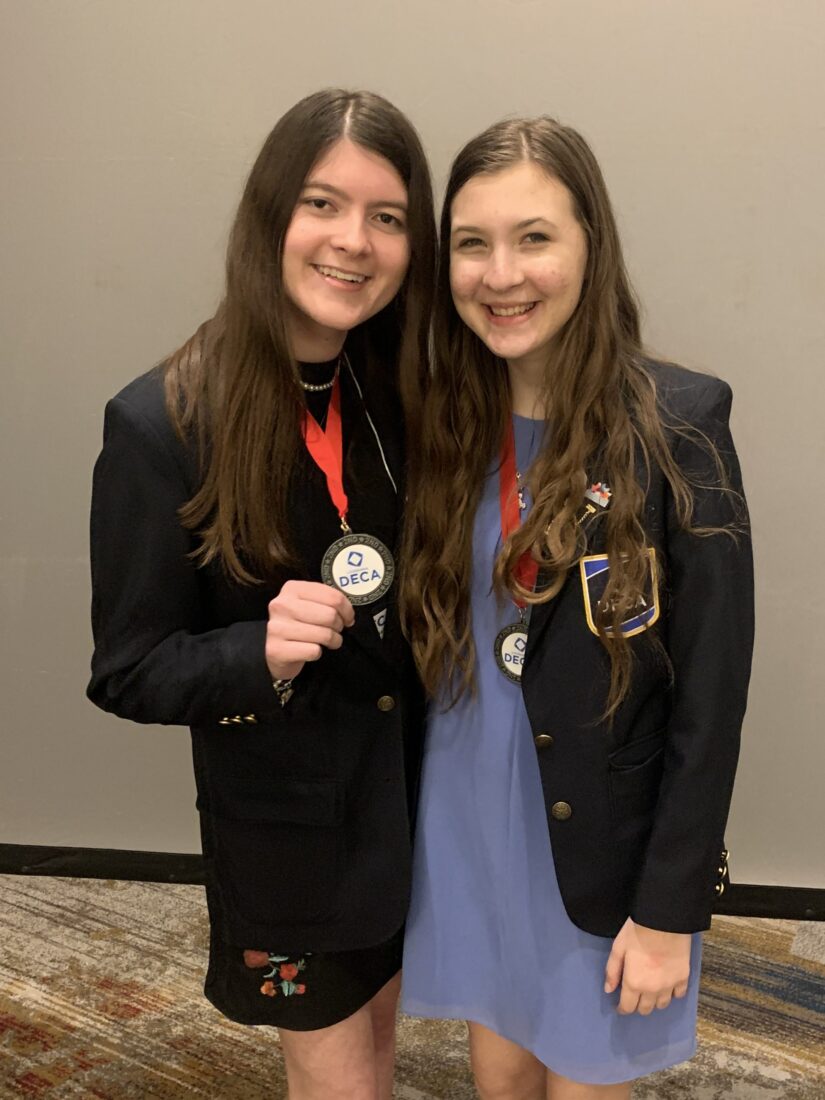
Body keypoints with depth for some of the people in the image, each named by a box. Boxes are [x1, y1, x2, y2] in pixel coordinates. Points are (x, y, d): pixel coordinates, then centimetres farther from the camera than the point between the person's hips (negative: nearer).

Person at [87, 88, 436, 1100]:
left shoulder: (400, 394, -6)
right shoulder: (162, 426, -21)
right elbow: (127, 673, -15)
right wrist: (262, 652, -33)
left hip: (406, 788, 5)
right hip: (283, 819, -4)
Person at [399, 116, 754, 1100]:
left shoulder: (675, 427, -16)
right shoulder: (437, 423, -3)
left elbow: (711, 687, -14)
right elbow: (424, 641, 4)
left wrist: (672, 906, -12)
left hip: (603, 839, -3)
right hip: (462, 825, 4)